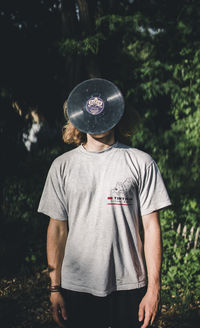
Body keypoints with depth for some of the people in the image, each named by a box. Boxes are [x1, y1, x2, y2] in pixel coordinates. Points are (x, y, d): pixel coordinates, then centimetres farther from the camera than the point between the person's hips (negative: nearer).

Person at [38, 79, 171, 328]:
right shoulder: (62, 166, 7)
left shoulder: (141, 163, 1)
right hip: (76, 287, 1)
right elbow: (57, 228, 7)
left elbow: (151, 227, 0)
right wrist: (55, 288, 4)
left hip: (129, 287, -1)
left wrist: (153, 288, -5)